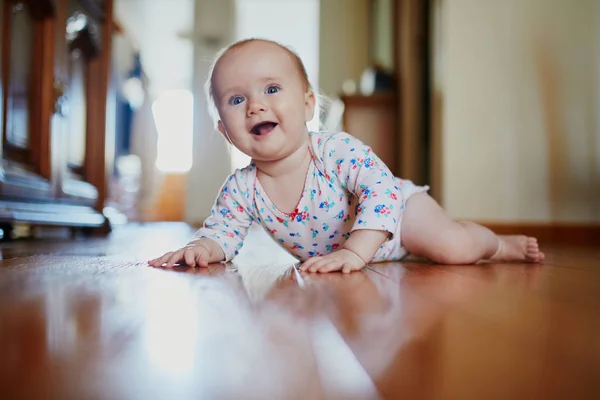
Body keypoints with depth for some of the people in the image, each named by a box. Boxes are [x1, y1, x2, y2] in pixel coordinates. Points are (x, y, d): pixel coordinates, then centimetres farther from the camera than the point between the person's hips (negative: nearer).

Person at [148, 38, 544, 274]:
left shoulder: (339, 152, -34)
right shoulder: (240, 189, -20)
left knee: (453, 247, -22)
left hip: (398, 210, -5)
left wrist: (356, 251, -51)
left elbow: (384, 193, -39)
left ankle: (497, 243, 16)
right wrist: (203, 247, -34)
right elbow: (221, 229, -10)